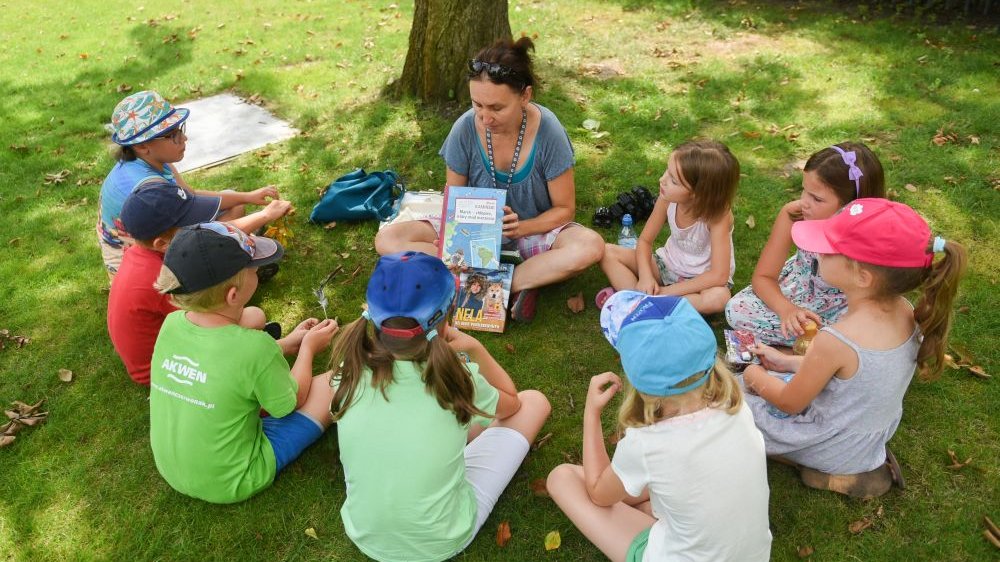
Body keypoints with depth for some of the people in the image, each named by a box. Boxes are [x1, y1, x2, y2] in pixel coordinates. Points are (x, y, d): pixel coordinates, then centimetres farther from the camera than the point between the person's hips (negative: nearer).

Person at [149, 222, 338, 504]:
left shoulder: (171, 323, -14)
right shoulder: (255, 347, -32)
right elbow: (291, 402, -11)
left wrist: (288, 345, 10)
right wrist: (308, 348, 4)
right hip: (231, 484, -6)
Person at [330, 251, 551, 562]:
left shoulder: (352, 373, -18)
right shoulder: (456, 380, -24)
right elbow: (511, 402, 0)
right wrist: (474, 347, 1)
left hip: (365, 536, 3)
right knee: (533, 401, 7)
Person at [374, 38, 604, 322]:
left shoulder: (547, 131, -21)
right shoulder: (465, 129, -18)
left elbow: (564, 209, -11)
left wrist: (522, 227, -29)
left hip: (531, 231, -2)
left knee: (591, 246, -33)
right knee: (388, 240, -21)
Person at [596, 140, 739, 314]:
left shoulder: (719, 214, -30)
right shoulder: (668, 199, -19)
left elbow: (719, 276, -32)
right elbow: (645, 241, -6)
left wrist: (668, 291, -29)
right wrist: (645, 277, -25)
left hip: (702, 279, -4)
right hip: (667, 265, 4)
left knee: (719, 298, -39)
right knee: (608, 252, -10)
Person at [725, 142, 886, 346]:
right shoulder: (793, 214, -26)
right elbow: (763, 277, -15)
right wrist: (787, 309, -35)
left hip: (841, 309, -2)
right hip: (800, 288, 3)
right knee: (736, 309, -19)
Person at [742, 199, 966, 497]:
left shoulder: (837, 340, -37)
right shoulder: (905, 312, -15)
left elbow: (790, 403, -20)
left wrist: (756, 378, 0)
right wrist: (787, 362, 8)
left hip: (834, 449, -7)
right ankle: (864, 463, 15)